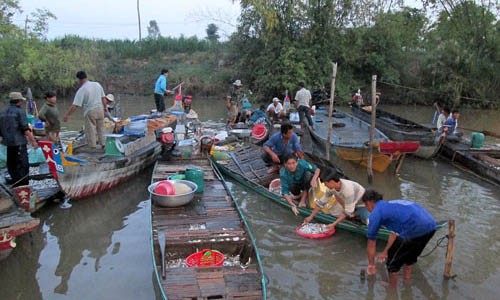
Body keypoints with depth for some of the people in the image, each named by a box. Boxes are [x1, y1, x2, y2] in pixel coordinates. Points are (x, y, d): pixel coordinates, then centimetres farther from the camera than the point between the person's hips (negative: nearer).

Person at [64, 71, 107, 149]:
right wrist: (105, 107, 24)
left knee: (90, 130, 4)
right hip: (100, 109, 5)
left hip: (90, 111, -5)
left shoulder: (81, 90, -11)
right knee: (100, 128, 15)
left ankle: (93, 147, 8)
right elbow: (103, 98, 11)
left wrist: (68, 115, -8)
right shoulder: (97, 84, 4)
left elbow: (75, 105, -14)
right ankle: (102, 144, 21)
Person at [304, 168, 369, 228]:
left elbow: (348, 211, -36)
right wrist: (311, 217, -9)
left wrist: (334, 224, -38)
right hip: (349, 202, 7)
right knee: (334, 212, -11)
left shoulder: (347, 188, -39)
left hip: (362, 203, -7)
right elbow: (321, 202, -7)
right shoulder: (331, 188, -18)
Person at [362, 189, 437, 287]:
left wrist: (371, 264, 29)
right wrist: (385, 252, 53)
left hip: (415, 229, -8)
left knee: (392, 261, 15)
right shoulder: (392, 204, 30)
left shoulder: (375, 213, 7)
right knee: (409, 256, 32)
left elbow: (371, 243, 15)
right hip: (431, 225, 8)